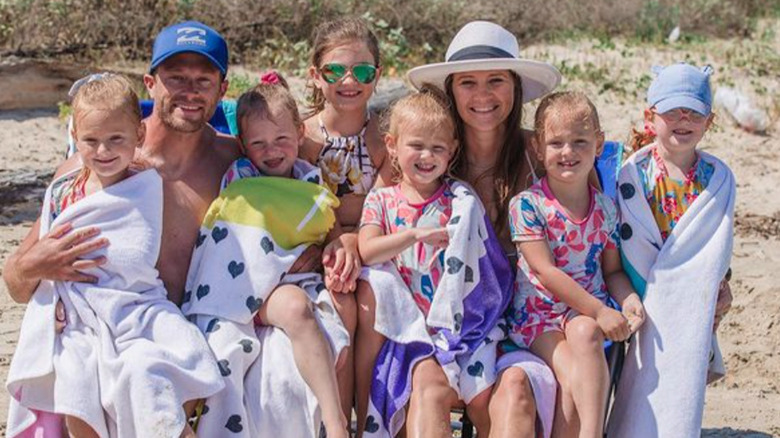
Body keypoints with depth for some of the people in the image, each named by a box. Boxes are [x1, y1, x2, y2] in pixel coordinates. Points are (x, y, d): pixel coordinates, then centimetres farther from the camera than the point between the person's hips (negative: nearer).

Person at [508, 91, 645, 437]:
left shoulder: (605, 208, 5)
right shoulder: (527, 205, -8)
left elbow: (612, 270, 13)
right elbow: (546, 271, -14)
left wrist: (629, 299, -10)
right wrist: (600, 311, -19)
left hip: (587, 313, 2)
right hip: (538, 314, -2)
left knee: (584, 333, -32)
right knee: (574, 377, -29)